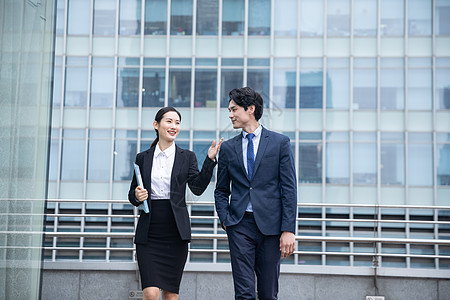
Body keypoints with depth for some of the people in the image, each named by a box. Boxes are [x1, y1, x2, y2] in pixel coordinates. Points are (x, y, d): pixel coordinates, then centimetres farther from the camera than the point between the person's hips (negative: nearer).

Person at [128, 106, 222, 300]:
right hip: (149, 232, 0)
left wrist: (210, 160, -15)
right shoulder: (143, 158, 9)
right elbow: (132, 195, 13)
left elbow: (197, 188, -7)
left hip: (176, 231, 0)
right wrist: (137, 196, -9)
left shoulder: (187, 157, 7)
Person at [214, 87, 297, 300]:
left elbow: (289, 188, -1)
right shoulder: (228, 148, 12)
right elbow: (221, 190, 18)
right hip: (240, 225, 2)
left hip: (270, 225, -1)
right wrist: (225, 219, 1)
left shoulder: (280, 142, 4)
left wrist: (288, 230, -8)